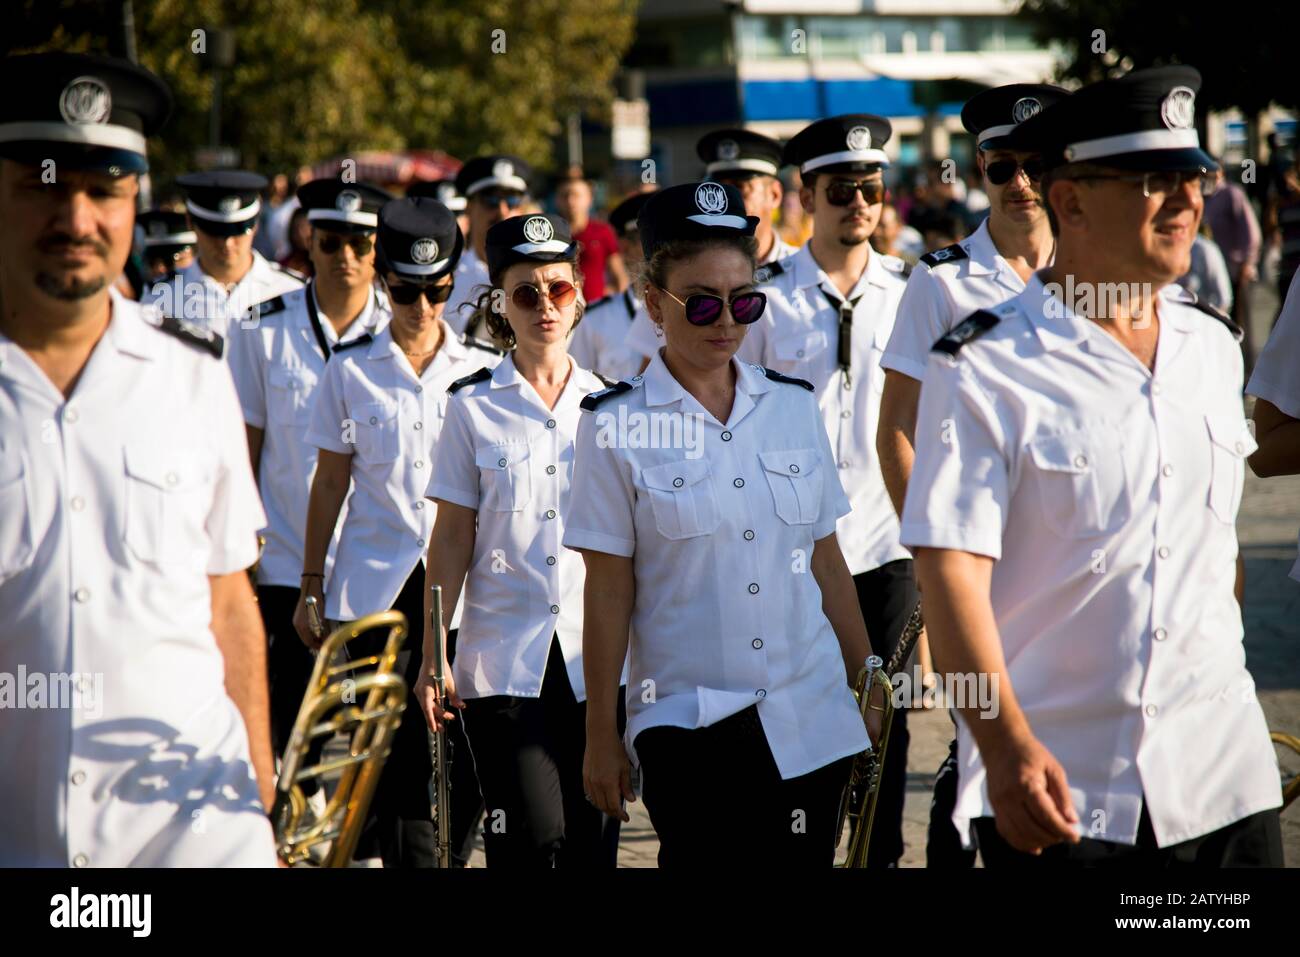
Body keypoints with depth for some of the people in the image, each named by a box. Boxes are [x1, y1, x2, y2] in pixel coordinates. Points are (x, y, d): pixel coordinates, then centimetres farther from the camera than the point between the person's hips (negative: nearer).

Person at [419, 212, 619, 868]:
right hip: (503, 660, -2)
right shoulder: (473, 407, 3)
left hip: (597, 658, 2)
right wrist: (432, 655, -2)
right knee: (531, 835, -12)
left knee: (590, 839, 3)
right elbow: (453, 537, 3)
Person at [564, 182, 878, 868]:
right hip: (688, 728, -3)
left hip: (812, 717, 3)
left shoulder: (793, 405, 7)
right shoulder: (617, 425, -3)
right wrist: (601, 736, -1)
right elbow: (608, 593, -2)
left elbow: (826, 561, 13)